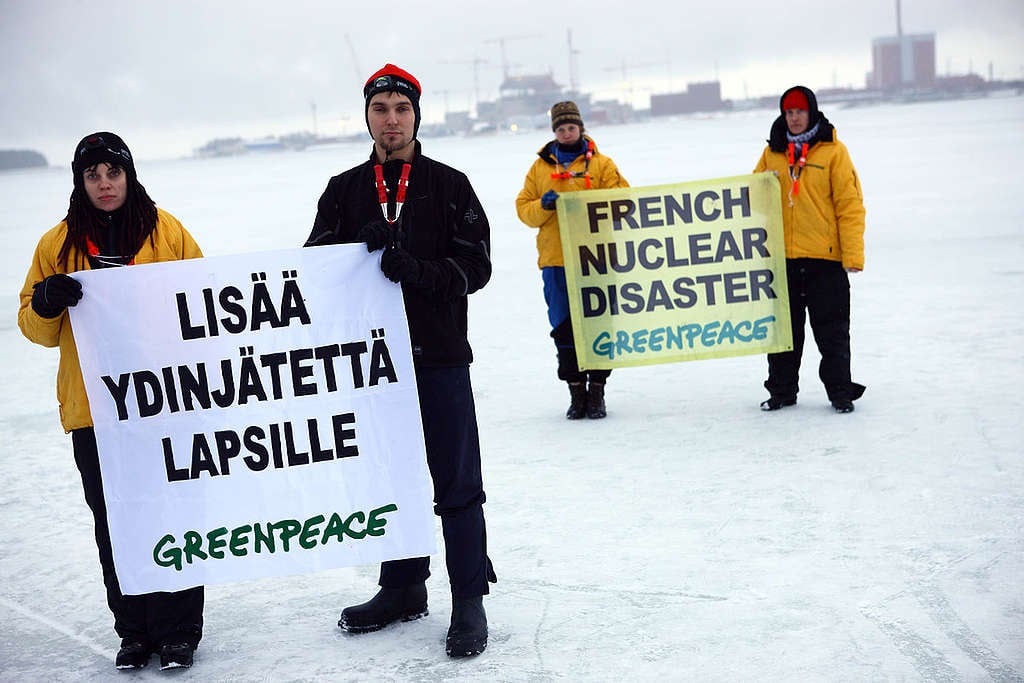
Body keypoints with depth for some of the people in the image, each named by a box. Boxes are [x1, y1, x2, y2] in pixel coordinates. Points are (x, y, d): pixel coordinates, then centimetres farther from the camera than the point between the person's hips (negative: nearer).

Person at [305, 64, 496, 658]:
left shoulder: (449, 185, 2)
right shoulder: (345, 191, 10)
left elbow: (476, 264, -4)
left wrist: (418, 272, -21)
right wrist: (360, 247, -16)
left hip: (439, 356, -3)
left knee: (457, 484, 0)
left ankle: (470, 602, 8)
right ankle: (404, 587, 28)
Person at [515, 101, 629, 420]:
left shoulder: (601, 164, 9)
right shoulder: (540, 167, 14)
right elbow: (524, 208, 12)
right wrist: (543, 206, -9)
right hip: (555, 261, 2)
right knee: (564, 327, 1)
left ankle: (597, 391, 9)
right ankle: (576, 390, 10)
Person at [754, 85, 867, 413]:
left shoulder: (833, 151, -2)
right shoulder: (772, 153, 9)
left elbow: (850, 204, -5)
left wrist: (853, 253, -11)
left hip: (825, 257, -4)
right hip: (782, 257, 4)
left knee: (832, 331, 3)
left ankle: (840, 391, 13)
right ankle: (781, 390, 20)